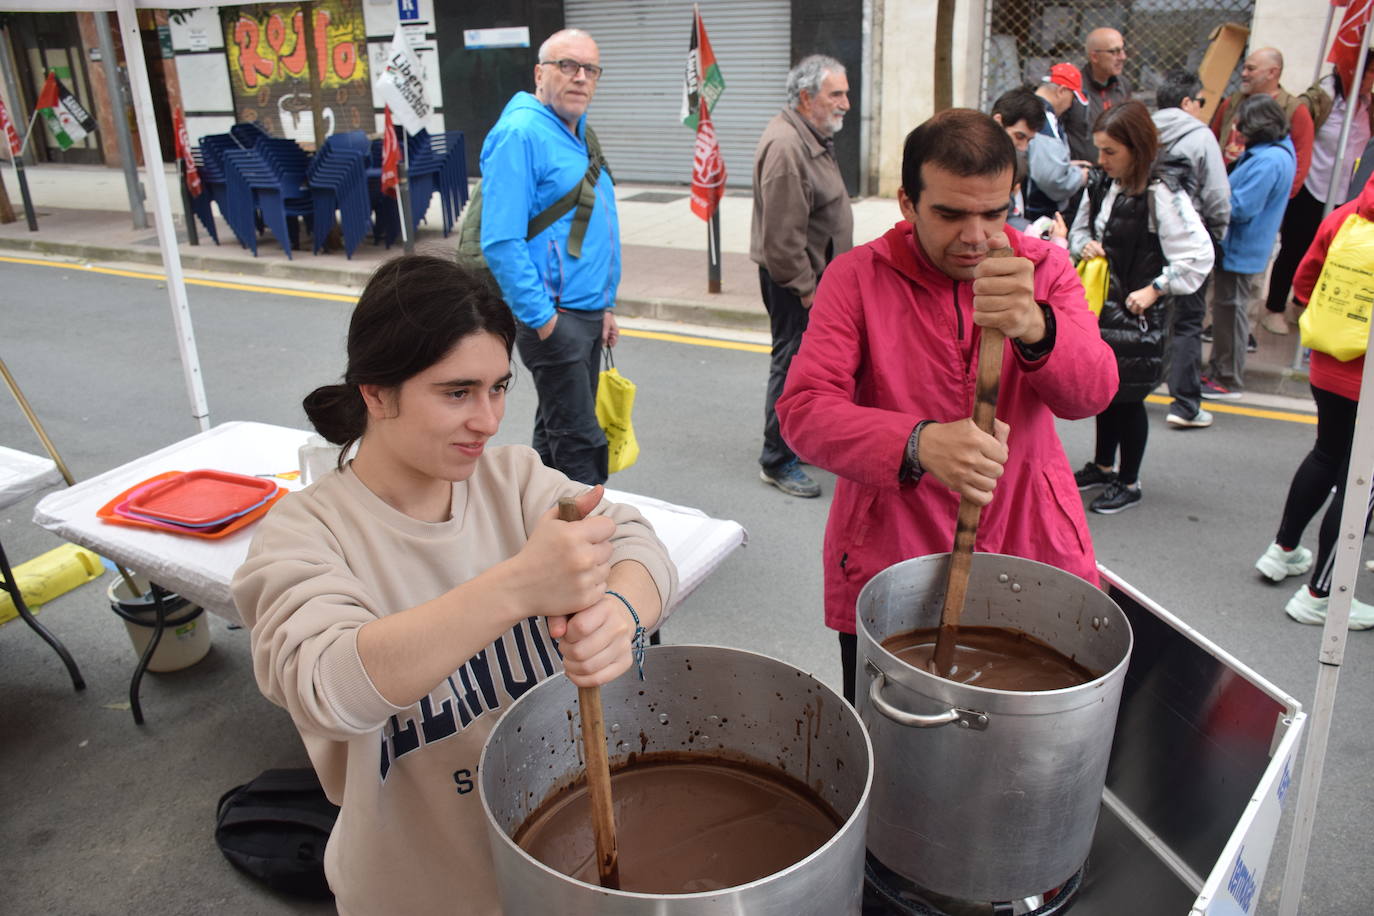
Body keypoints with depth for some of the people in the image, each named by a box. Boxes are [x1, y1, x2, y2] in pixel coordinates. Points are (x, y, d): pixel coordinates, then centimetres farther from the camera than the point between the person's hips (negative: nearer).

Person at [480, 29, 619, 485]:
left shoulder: (579, 136, 15)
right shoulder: (520, 133, -14)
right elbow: (501, 242, -21)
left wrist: (605, 306, 19)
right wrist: (542, 319, -21)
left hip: (586, 315, 9)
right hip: (552, 316, -9)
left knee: (556, 432, 18)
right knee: (581, 442, -6)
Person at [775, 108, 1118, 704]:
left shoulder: (1044, 268, 2)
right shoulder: (857, 276, -5)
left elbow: (1093, 392, -14)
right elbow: (804, 409, -16)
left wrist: (1034, 328, -36)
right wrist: (919, 444, -34)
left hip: (1031, 552, 2)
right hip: (888, 561, -1)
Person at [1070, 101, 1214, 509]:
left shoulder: (1161, 193, -20)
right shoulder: (1101, 184, 1)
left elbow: (1199, 256, -19)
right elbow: (1080, 229, 17)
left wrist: (1155, 289, -17)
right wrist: (1084, 244, -4)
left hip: (1135, 314, -7)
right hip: (1098, 307, 7)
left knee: (1128, 399, 4)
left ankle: (1128, 483, 21)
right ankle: (1103, 466, 37)